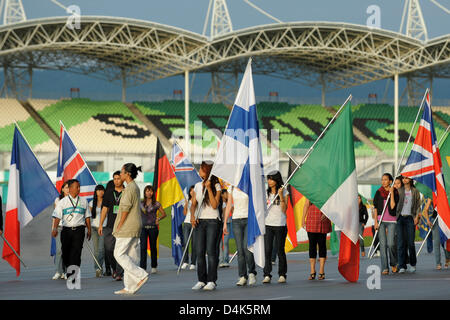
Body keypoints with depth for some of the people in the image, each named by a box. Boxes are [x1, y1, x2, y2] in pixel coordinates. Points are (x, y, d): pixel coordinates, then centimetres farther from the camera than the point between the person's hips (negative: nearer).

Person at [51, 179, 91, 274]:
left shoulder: (83, 201, 12)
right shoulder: (62, 202, 4)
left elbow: (87, 216, 18)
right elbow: (57, 216, -4)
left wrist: (89, 230, 16)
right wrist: (55, 228, -17)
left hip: (79, 230, 0)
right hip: (66, 230, 0)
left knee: (76, 251, -12)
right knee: (66, 252, 5)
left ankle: (74, 272, -16)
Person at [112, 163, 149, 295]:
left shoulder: (130, 188, -14)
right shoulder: (135, 187, 16)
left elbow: (125, 209, -18)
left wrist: (119, 227, -12)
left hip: (128, 226, -10)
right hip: (135, 227, 10)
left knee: (119, 254, -6)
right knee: (131, 256, 8)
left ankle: (141, 275, -12)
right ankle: (130, 287, 7)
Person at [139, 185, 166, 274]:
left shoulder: (156, 204, 2)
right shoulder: (141, 204, 9)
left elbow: (164, 214, 9)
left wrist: (159, 218, -9)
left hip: (153, 227, -1)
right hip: (143, 227, 1)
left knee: (153, 247, 7)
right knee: (143, 247, -11)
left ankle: (154, 267, 21)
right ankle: (142, 267, -15)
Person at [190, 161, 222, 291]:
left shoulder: (216, 186, -4)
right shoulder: (197, 186, 11)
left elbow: (215, 205, -13)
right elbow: (193, 204, 13)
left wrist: (209, 188, -17)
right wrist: (192, 216, -5)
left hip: (212, 221, -5)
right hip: (200, 221, 5)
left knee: (211, 251, -9)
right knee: (199, 252, 1)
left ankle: (212, 281, -6)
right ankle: (201, 280, 6)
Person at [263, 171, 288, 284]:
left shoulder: (284, 192, 0)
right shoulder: (267, 193, 11)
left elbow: (284, 210, -8)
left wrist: (281, 196, -15)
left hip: (280, 225, -3)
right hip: (268, 224, 3)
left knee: (280, 250, 1)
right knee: (267, 250, -5)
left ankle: (282, 275, 9)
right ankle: (267, 275, -4)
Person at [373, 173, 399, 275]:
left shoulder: (395, 193, 1)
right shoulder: (378, 193, 8)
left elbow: (392, 206, -12)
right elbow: (375, 207, 8)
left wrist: (391, 193, -11)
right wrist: (376, 221, 1)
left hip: (391, 221, -2)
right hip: (381, 220, 2)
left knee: (390, 244, -11)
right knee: (383, 244, -3)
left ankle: (393, 263, 16)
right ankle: (385, 268, -1)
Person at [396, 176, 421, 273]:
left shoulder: (415, 191, 8)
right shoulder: (399, 191, 9)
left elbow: (418, 205, 9)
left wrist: (417, 216, -3)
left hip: (410, 218, -1)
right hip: (400, 217, 1)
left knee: (410, 242, -5)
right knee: (401, 242, -6)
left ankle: (413, 264, 17)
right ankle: (402, 266, -4)